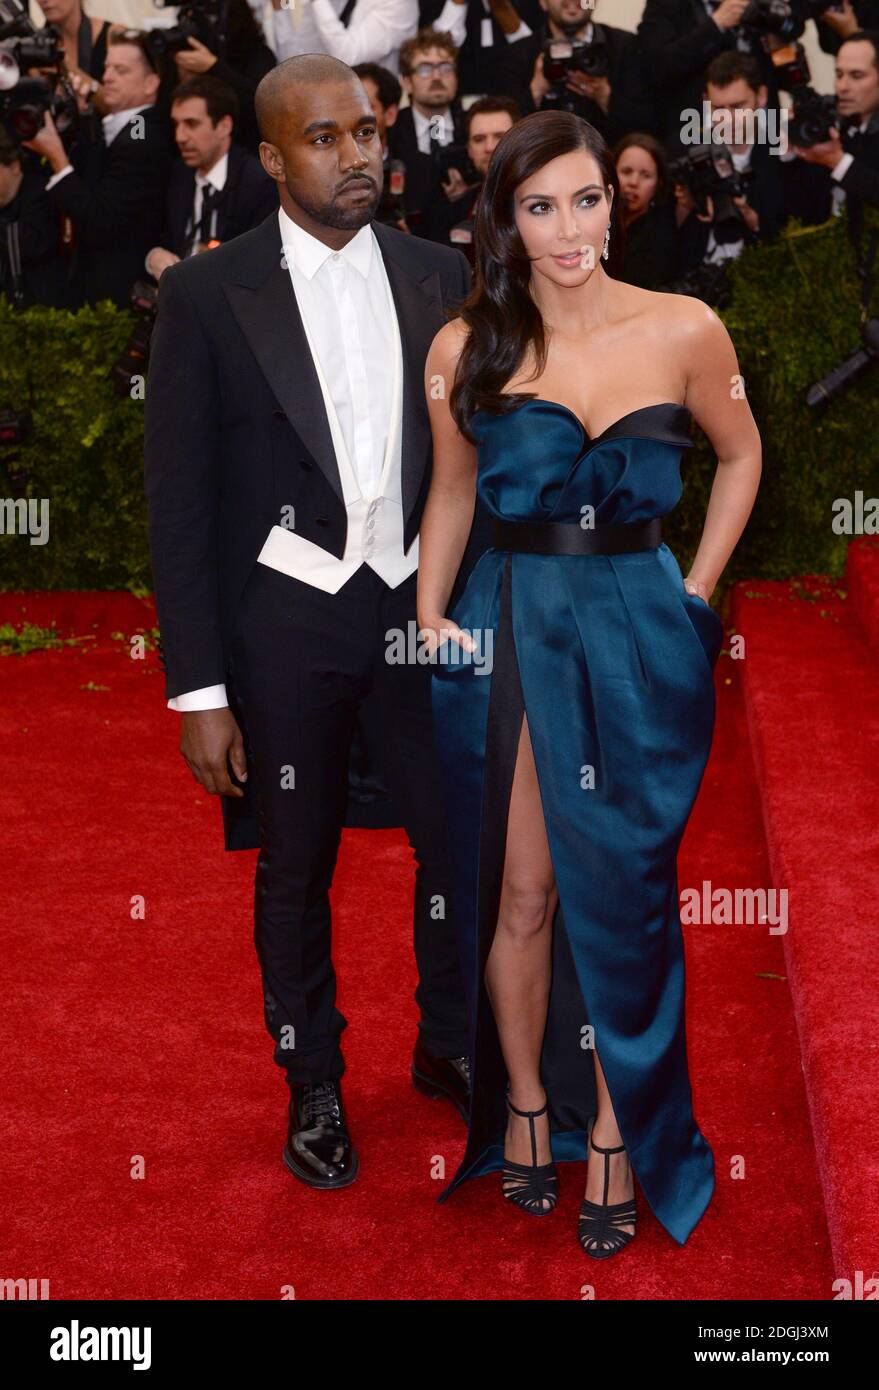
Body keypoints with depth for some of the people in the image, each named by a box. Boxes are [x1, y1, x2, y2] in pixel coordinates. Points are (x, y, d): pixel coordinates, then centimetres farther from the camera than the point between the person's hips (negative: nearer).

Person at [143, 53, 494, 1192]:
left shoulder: (439, 277, 3)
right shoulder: (206, 295, -6)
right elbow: (178, 501, -6)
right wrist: (199, 690, -9)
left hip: (426, 603, 3)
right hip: (289, 618, -2)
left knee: (459, 839, 9)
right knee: (296, 865, 12)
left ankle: (449, 1046, 34)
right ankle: (313, 1085, 32)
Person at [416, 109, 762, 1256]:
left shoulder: (684, 331, -3)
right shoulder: (466, 349, -1)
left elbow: (739, 458, 12)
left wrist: (696, 592, 6)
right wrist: (428, 618, 2)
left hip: (640, 634, 0)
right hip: (509, 633, 1)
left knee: (618, 897, 4)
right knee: (520, 893, 6)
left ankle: (618, 1137, 18)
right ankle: (524, 1106, 25)